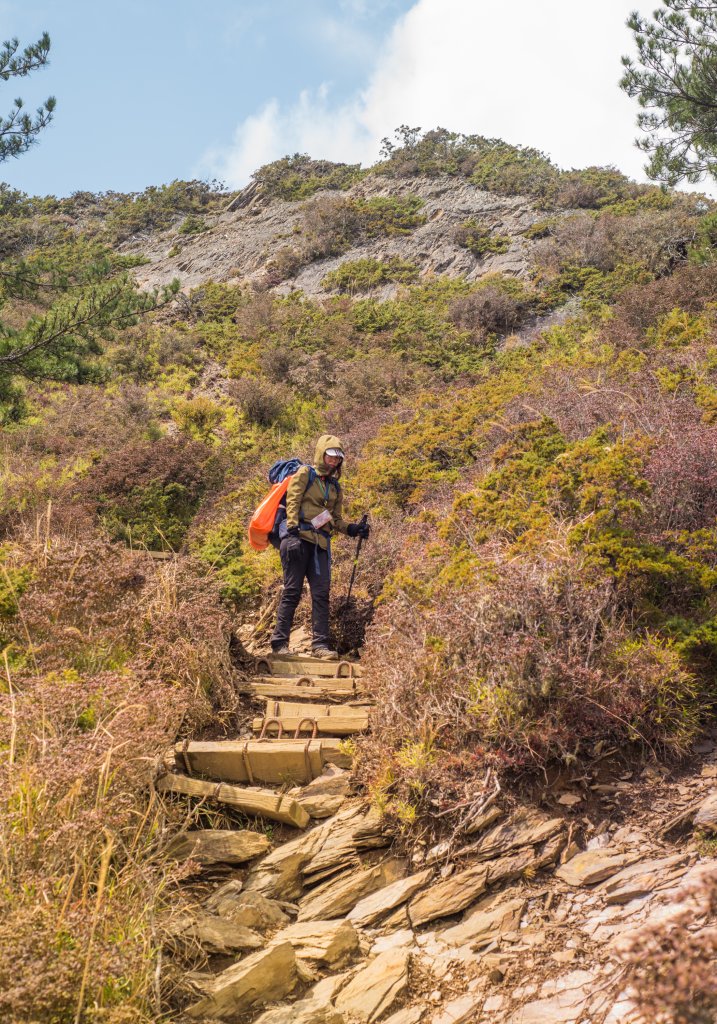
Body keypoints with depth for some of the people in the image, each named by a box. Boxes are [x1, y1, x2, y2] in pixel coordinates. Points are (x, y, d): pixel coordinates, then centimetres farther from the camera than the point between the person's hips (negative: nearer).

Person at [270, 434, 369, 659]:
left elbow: (336, 520, 25)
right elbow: (292, 503, -5)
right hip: (299, 538, -6)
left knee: (321, 594, -2)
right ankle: (279, 642, -2)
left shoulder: (335, 487, 23)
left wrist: (352, 529, 6)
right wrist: (293, 531, -17)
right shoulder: (304, 474, 6)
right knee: (292, 591, -6)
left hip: (320, 544, 6)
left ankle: (320, 644, 0)